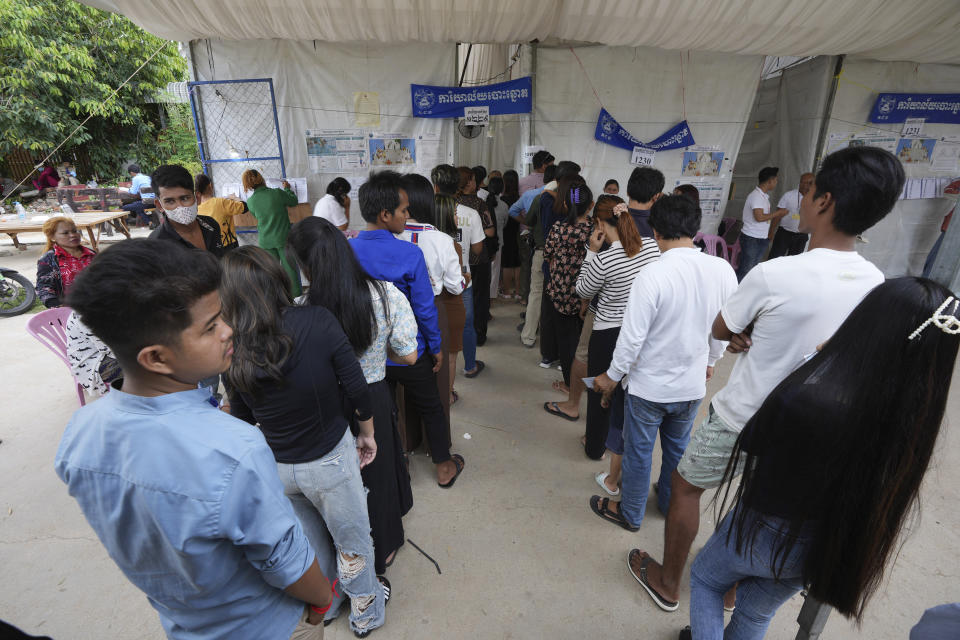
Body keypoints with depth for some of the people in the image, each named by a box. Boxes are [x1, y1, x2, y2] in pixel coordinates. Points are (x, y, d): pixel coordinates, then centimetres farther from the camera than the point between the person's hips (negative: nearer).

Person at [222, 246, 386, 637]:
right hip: (329, 461, -3)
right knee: (352, 541, 21)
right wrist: (367, 433, 1)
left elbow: (242, 418, 1)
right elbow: (356, 388, -16)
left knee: (309, 542, 29)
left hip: (275, 468, 4)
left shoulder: (233, 349, -13)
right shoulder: (317, 321, -22)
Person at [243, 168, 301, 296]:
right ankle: (296, 298, 15)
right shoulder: (277, 193, -14)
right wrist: (287, 189, 21)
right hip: (284, 238, -2)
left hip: (265, 242, 2)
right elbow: (294, 201, 4)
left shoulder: (250, 201, -4)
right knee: (290, 270, 8)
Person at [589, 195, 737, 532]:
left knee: (638, 451, 15)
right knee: (678, 446, 27)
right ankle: (671, 504, 49)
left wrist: (612, 375, -6)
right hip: (693, 384, 5)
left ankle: (630, 513, 37)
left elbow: (632, 337, -22)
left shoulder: (652, 275, -26)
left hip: (649, 386, -5)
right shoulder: (723, 270, -10)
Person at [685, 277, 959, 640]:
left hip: (765, 530, -5)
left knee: (705, 578, 26)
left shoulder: (802, 394, -37)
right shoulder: (914, 416, -18)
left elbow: (751, 443, -18)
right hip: (825, 551, 5)